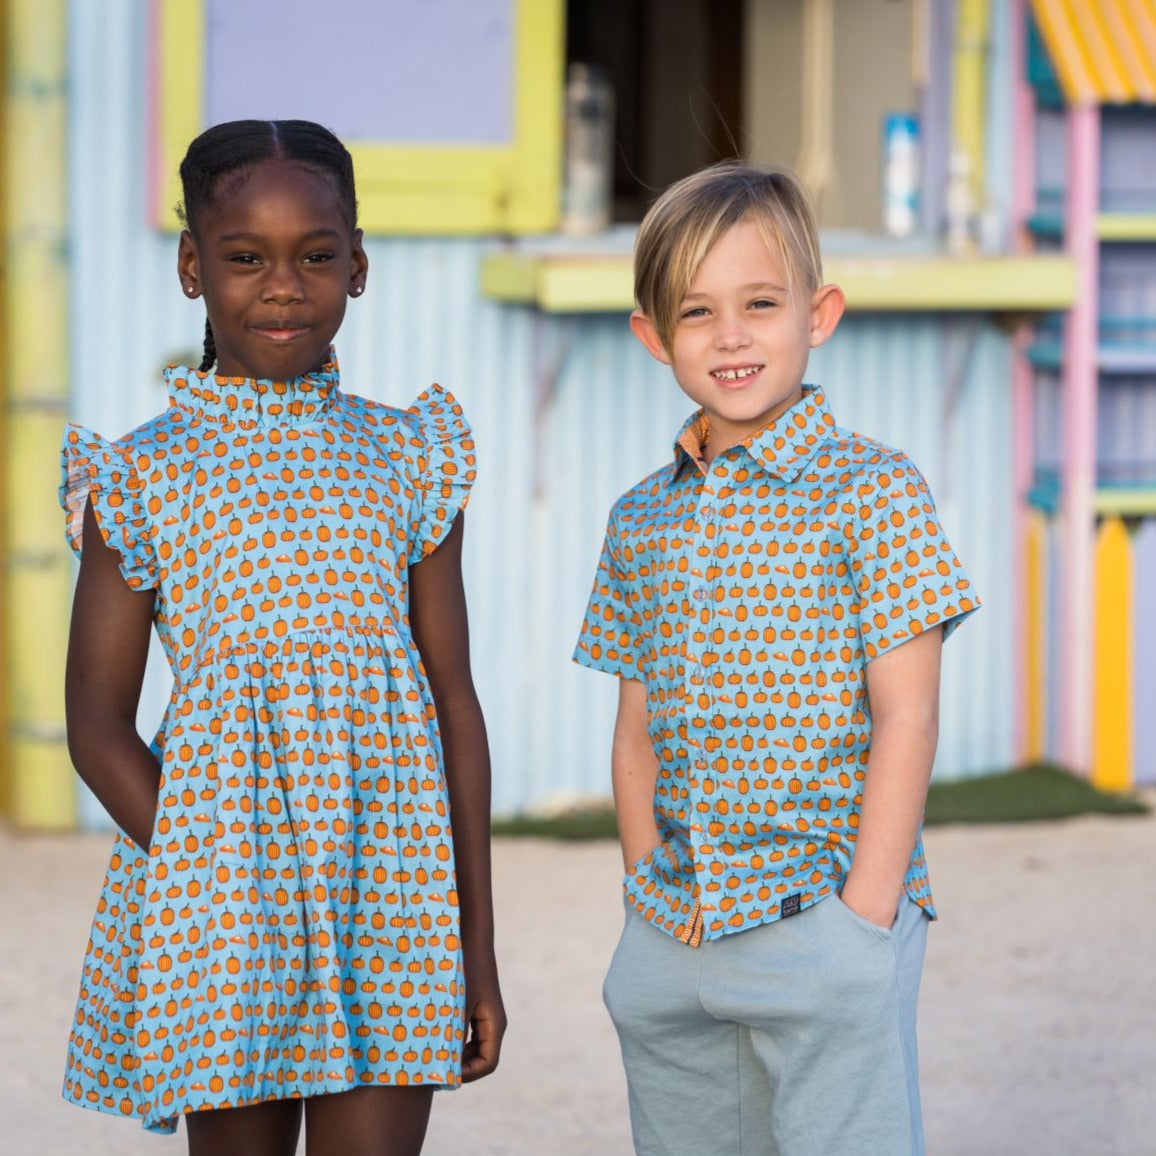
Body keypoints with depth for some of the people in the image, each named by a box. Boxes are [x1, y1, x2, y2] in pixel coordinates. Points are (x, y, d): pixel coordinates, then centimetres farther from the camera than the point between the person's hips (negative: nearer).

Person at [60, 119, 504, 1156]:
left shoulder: (406, 460, 7)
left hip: (393, 900, 2)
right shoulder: (143, 476, 0)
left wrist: (478, 950, 6)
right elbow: (98, 728, 0)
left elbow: (453, 702, 9)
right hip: (219, 902, -2)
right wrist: (214, 892, -12)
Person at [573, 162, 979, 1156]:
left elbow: (904, 714, -8)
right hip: (671, 948, 5)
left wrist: (865, 912, -13)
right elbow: (638, 734, 15)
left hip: (825, 920, -5)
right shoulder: (640, 520, 11)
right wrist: (649, 894, 4)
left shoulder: (870, 488, -4)